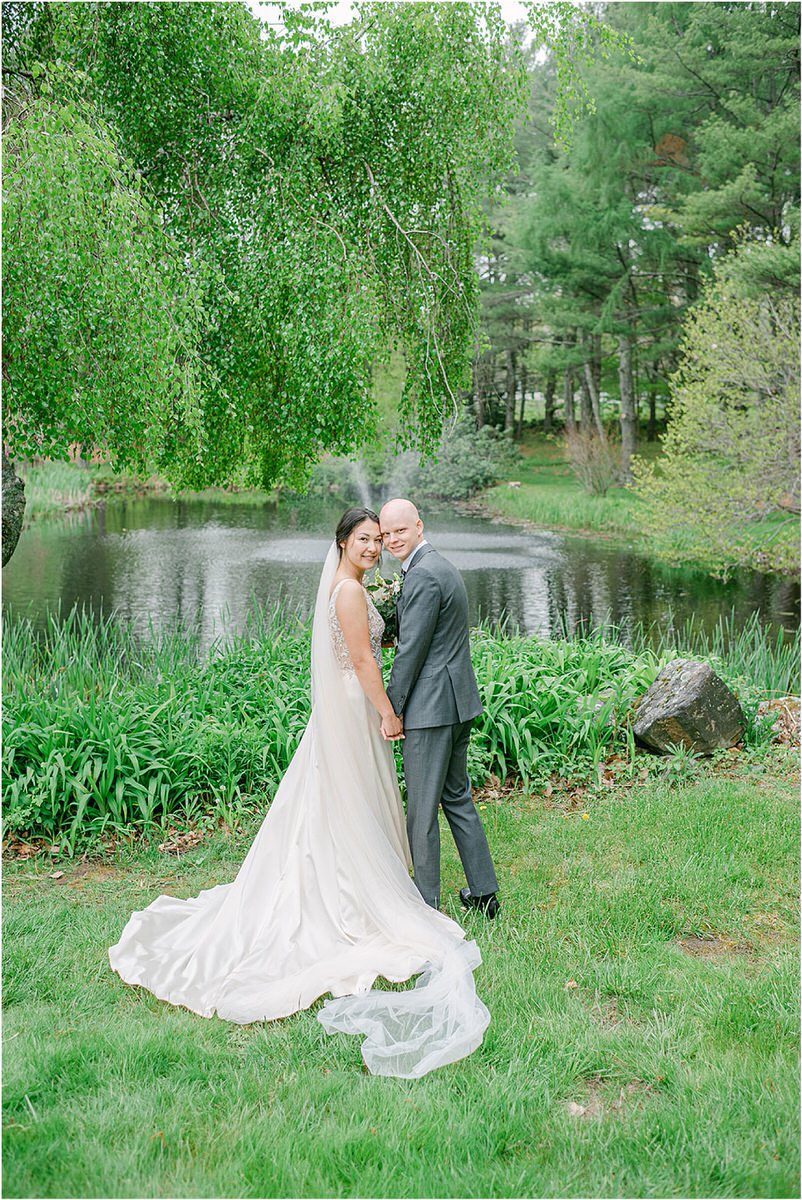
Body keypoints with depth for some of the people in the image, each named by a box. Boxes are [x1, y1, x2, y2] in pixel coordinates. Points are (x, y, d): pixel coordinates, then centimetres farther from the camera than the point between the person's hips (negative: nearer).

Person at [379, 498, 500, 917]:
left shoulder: (422, 575, -17)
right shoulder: (441, 565, 15)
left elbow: (411, 651, -18)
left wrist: (390, 710, -11)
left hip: (431, 707, -10)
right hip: (458, 702, 10)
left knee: (421, 807, 1)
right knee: (457, 797, 18)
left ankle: (425, 902, 11)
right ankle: (484, 892, 25)